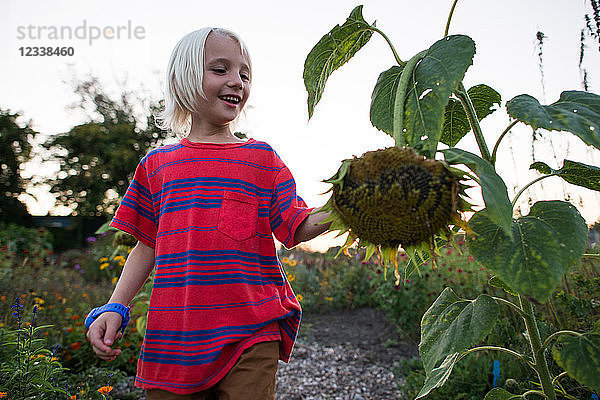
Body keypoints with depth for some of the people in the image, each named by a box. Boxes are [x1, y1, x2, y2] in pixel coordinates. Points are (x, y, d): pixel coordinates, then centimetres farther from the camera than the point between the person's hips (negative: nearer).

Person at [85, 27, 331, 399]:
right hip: (172, 338, 2)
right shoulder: (157, 164, 11)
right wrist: (114, 307, 4)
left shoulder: (262, 157, 7)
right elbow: (148, 246, 14)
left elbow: (296, 228, 2)